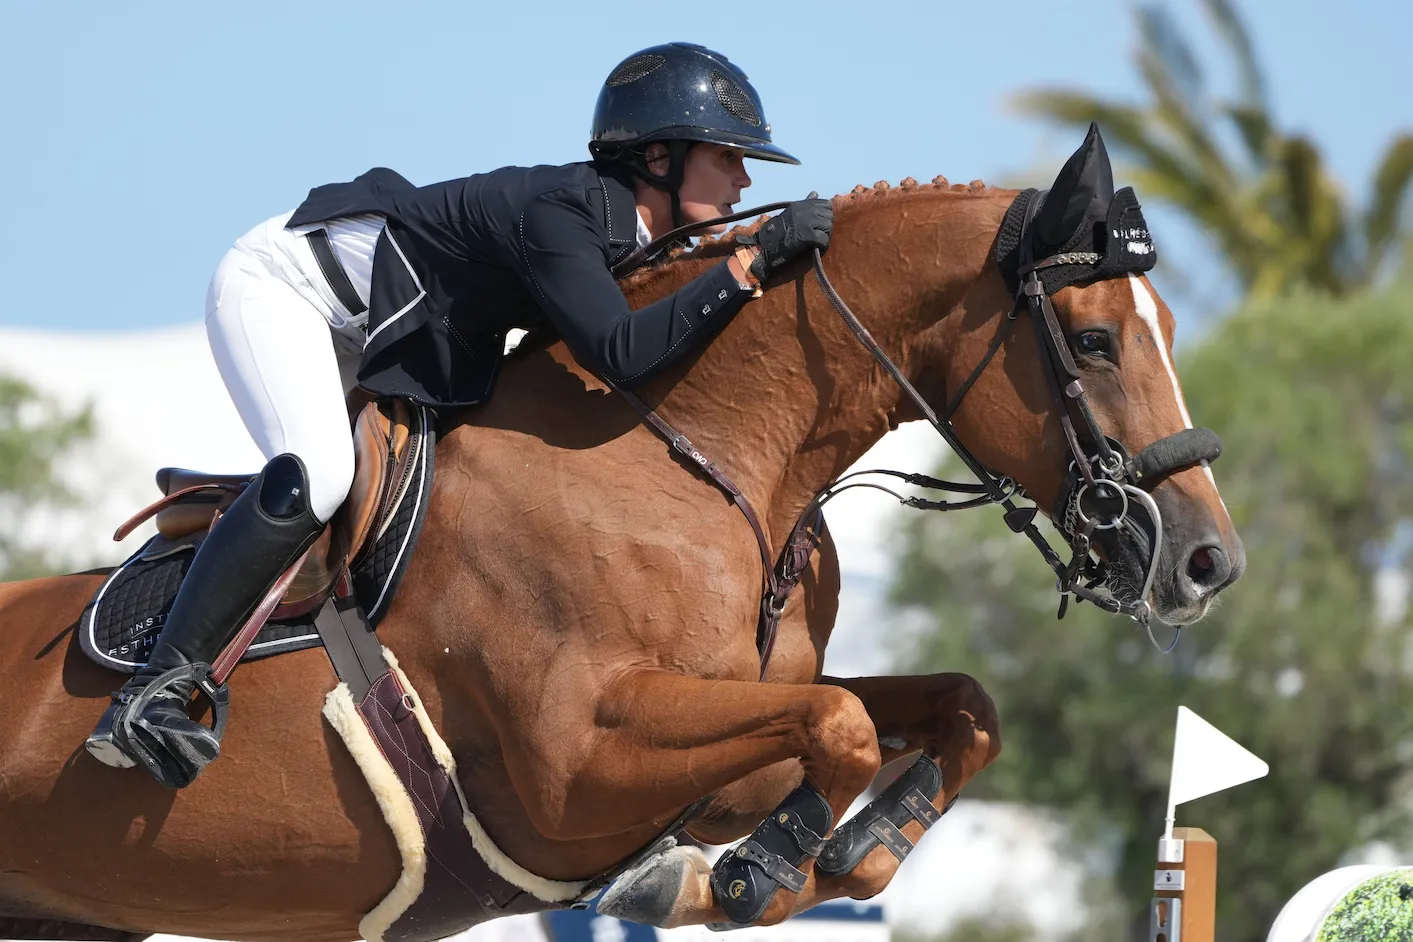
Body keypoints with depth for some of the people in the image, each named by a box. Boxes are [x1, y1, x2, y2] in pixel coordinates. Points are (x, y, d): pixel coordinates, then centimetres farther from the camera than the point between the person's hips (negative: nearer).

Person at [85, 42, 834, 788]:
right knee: (314, 475, -32)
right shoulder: (557, 213, -30)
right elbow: (621, 356, -42)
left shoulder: (632, 239, -2)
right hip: (279, 284, -10)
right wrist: (752, 263, -40)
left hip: (359, 335, 10)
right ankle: (153, 692, -29)